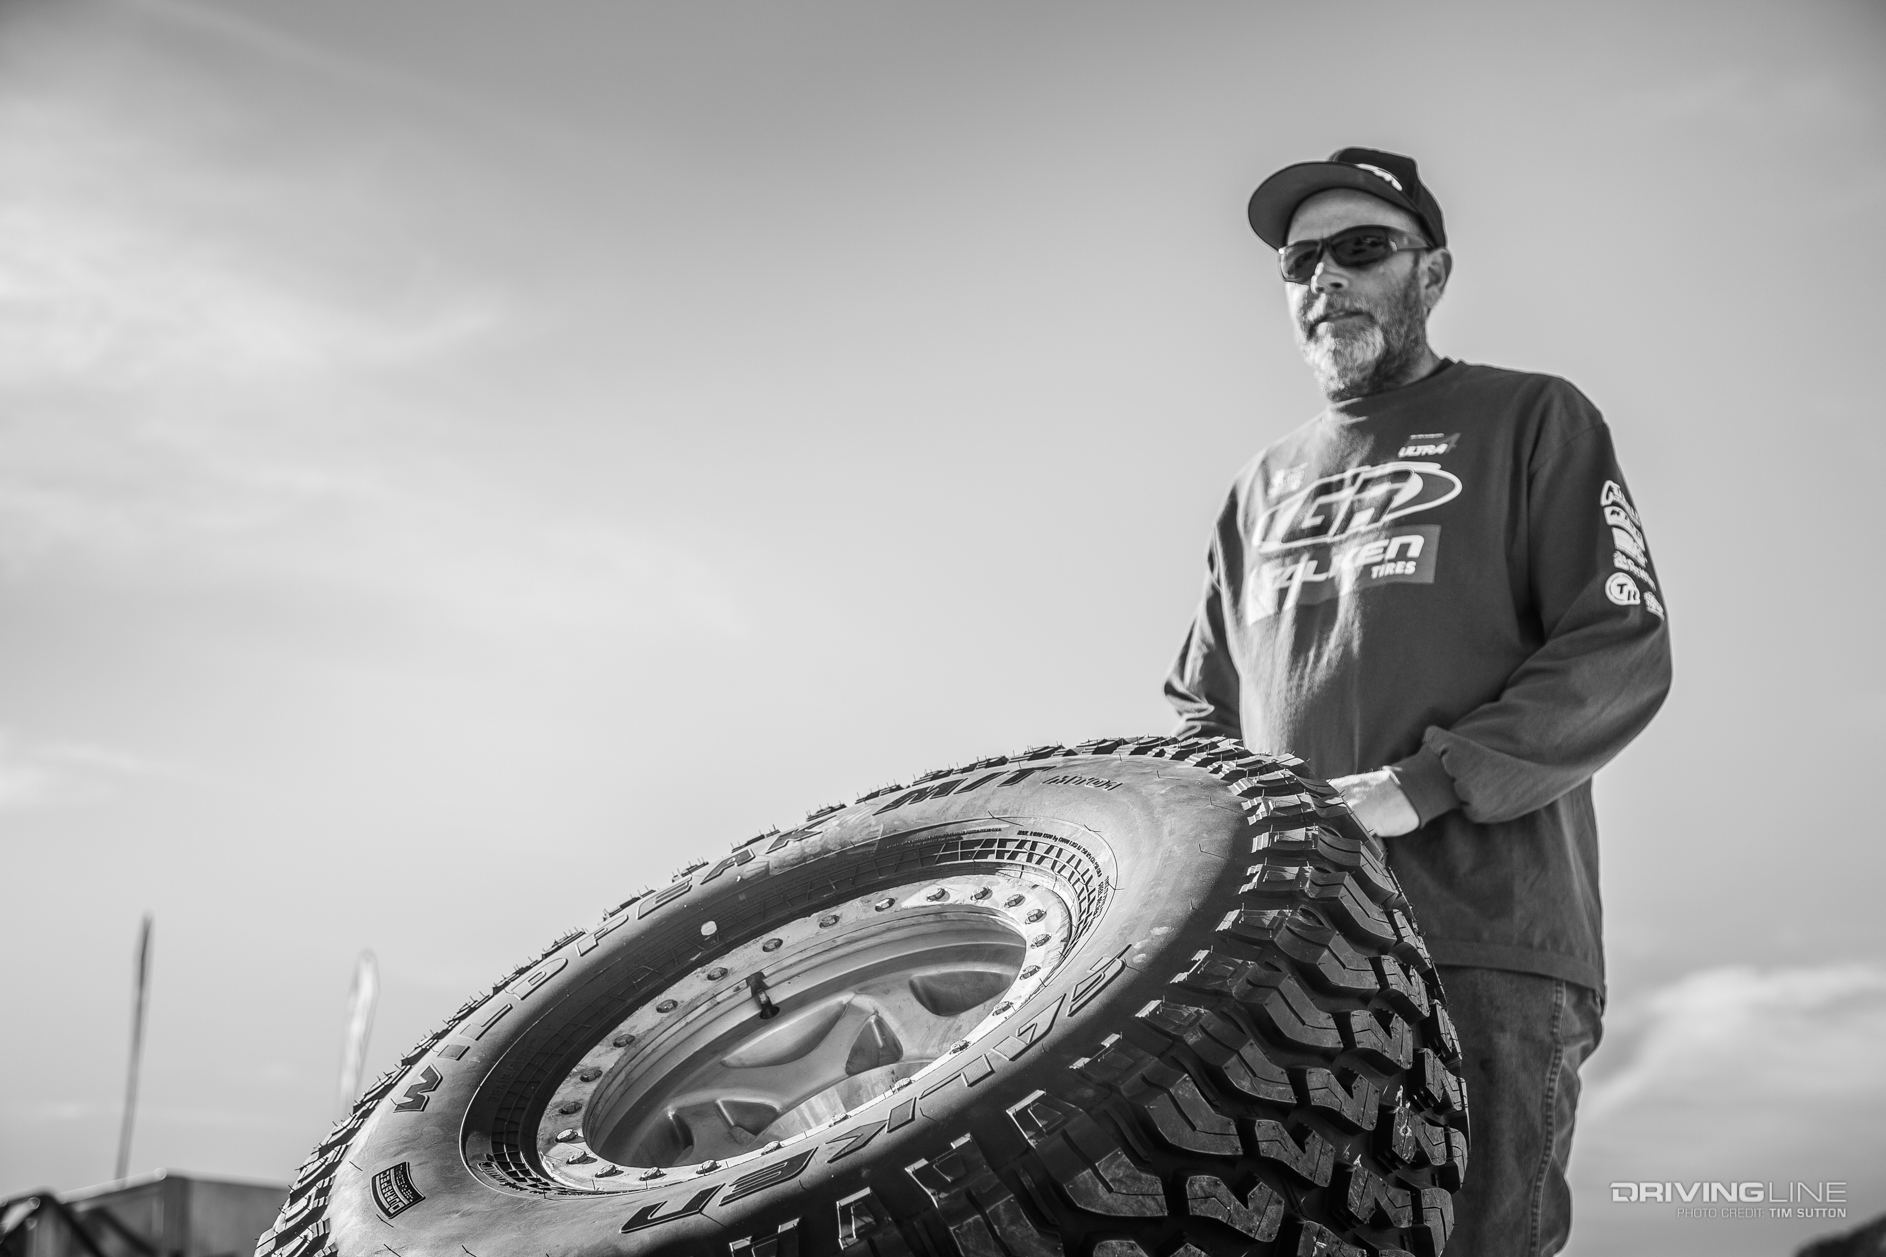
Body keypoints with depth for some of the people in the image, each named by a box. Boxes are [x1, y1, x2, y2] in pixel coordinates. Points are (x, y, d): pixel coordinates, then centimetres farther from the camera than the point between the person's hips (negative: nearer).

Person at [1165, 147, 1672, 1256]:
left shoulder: (1530, 423, 10)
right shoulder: (1261, 489, 24)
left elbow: (1624, 653, -2)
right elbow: (1203, 707, 26)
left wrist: (1423, 783, -13)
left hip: (1489, 939, -4)